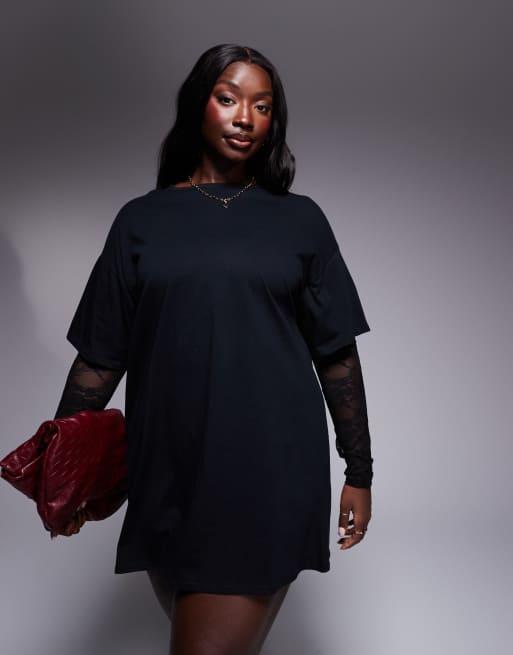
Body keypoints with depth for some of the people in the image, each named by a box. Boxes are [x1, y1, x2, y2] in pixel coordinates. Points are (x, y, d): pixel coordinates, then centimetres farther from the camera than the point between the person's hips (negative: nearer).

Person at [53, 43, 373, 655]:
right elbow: (100, 357, 7)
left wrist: (358, 473, 6)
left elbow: (337, 355, 6)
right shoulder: (142, 220, 7)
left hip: (271, 473, -2)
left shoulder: (299, 220, 6)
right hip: (167, 479, 2)